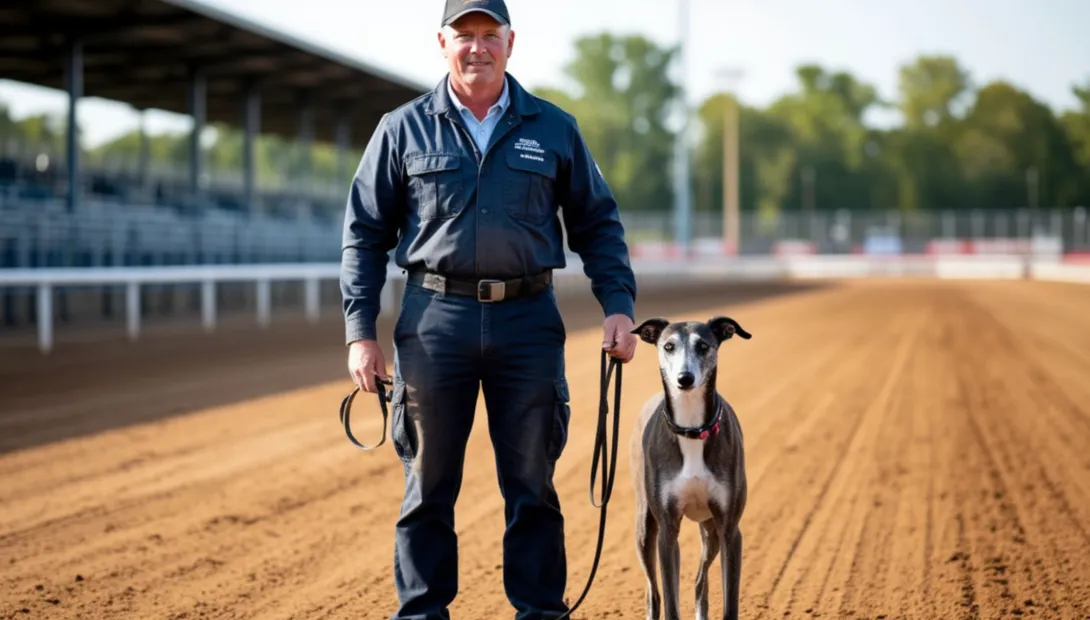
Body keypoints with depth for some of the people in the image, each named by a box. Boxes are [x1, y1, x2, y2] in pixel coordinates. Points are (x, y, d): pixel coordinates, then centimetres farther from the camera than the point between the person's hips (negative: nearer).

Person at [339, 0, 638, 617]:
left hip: (528, 320, 1)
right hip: (435, 318, 0)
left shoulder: (555, 129, 8)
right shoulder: (403, 130, 5)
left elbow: (597, 223, 12)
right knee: (428, 485, 5)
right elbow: (365, 234, 6)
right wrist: (361, 332, -2)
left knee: (532, 484, 5)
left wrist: (618, 304, -1)